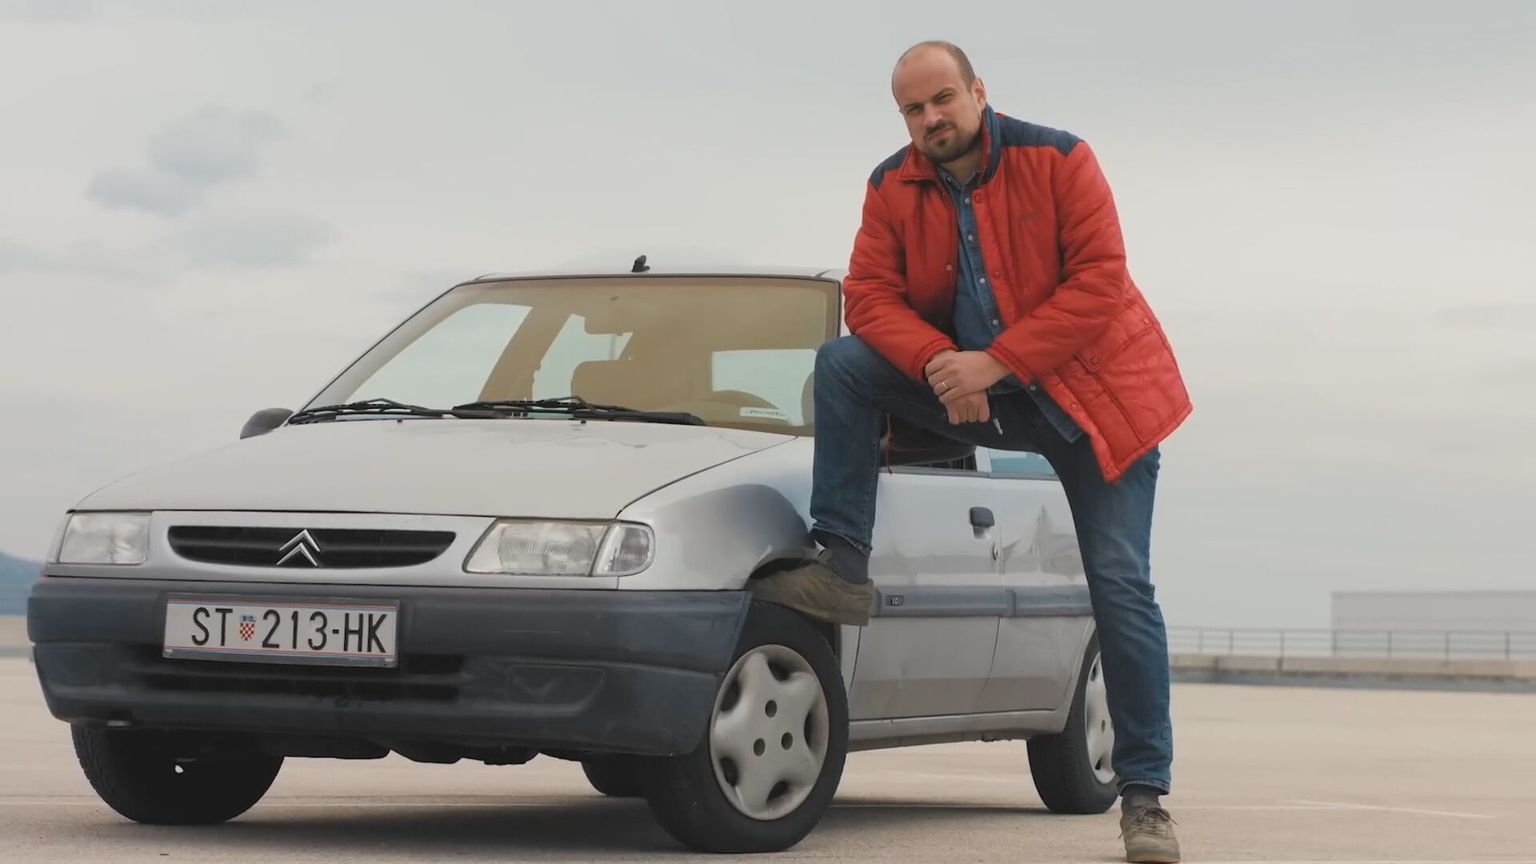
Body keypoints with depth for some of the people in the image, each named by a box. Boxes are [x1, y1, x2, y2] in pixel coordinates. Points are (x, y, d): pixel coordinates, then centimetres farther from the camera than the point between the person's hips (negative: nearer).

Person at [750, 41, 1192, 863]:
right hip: (971, 388, 4)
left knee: (1122, 591, -7)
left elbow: (1098, 283, -21)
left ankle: (1145, 796, 0)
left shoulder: (1058, 160, -16)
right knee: (842, 365, -16)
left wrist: (996, 363, -27)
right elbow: (870, 297, -7)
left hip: (1093, 394, -4)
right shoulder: (891, 189, -5)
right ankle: (841, 569, -16)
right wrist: (940, 364, -26)